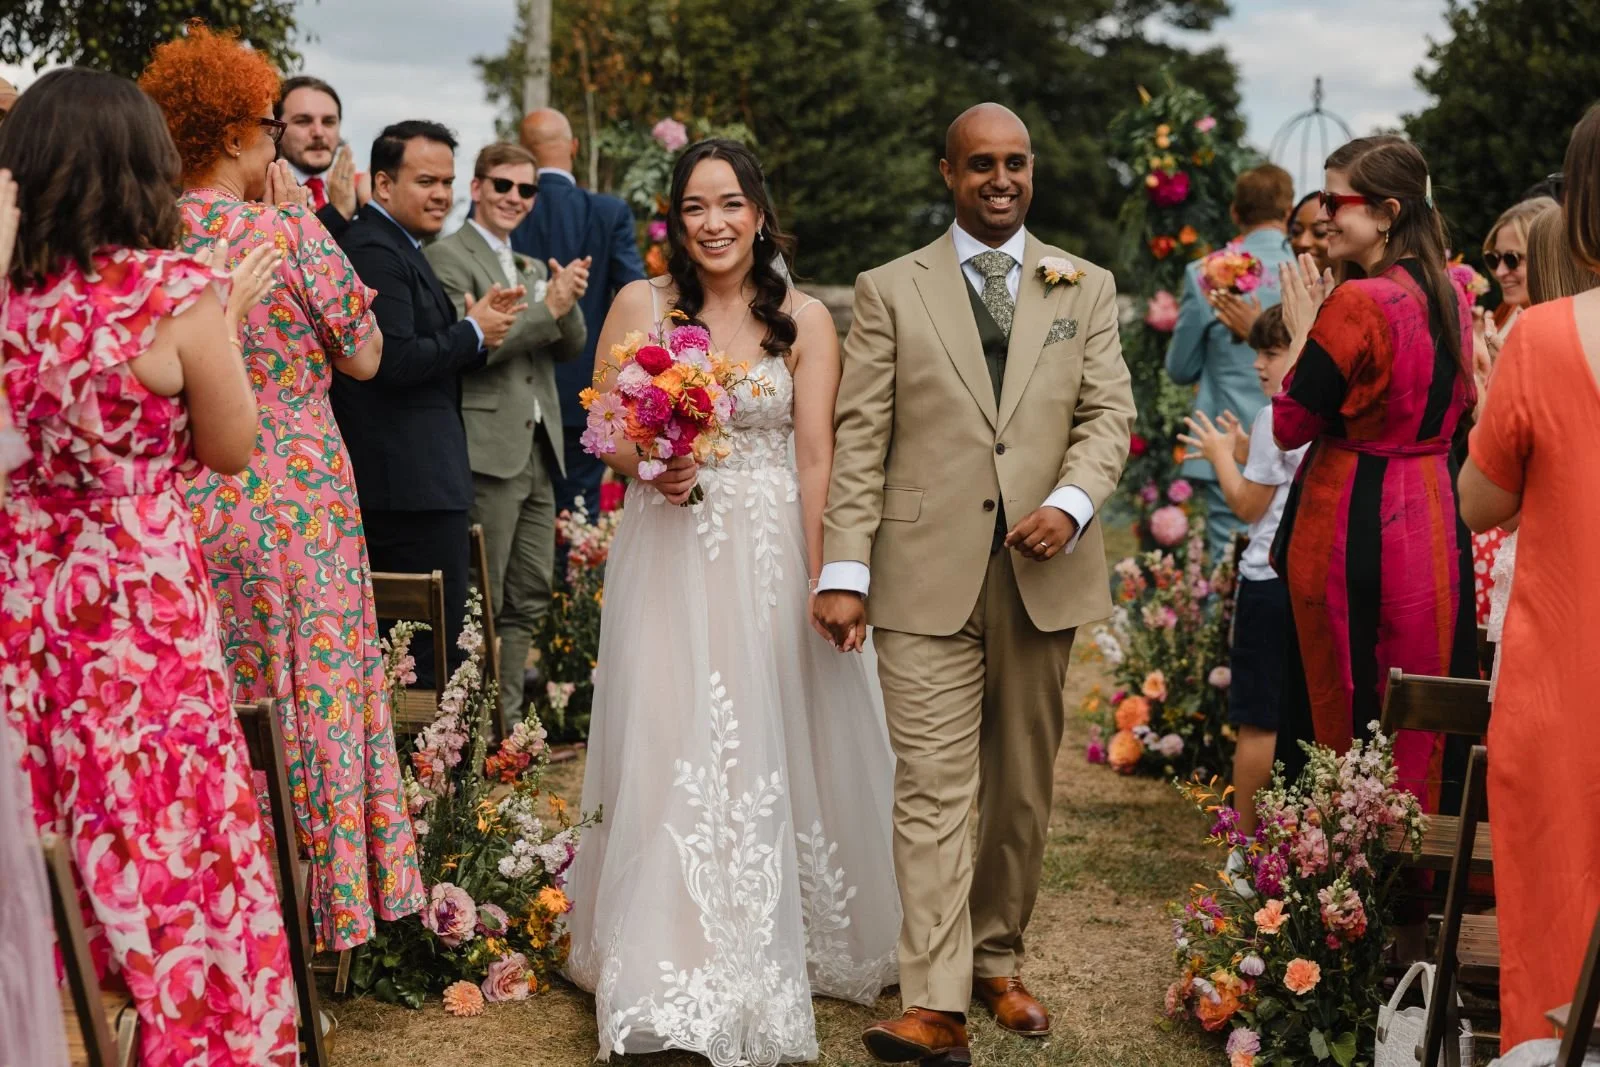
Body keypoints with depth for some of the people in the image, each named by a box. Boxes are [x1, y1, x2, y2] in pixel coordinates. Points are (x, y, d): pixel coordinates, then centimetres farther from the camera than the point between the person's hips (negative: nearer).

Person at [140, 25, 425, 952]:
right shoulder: (288, 233, -14)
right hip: (296, 499, -4)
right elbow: (364, 357, -4)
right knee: (314, 691, 8)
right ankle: (328, 898, 17)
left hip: (183, 510, 5)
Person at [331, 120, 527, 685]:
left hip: (393, 478, 11)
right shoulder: (376, 251, -13)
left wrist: (479, 325, 4)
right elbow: (396, 361, -23)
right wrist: (473, 331, -9)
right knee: (435, 647, -9)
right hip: (414, 483, -11)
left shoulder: (396, 247, 20)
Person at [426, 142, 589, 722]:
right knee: (482, 605, -4)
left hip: (538, 451, 8)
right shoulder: (449, 256, -6)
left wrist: (568, 301, -7)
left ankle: (508, 721, 19)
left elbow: (571, 347, 13)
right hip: (488, 451, -8)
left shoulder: (532, 268, 20)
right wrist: (547, 307, -16)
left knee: (530, 599, 11)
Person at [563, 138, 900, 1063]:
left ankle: (774, 959, 23)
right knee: (669, 749, -3)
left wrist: (822, 577, -11)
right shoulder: (640, 306, 3)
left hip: (769, 554, 0)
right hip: (666, 548, 0)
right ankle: (673, 974, 7)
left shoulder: (805, 320, 1)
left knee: (768, 747, 6)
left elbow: (816, 456, -4)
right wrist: (647, 464, -15)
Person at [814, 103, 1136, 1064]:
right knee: (935, 792, -6)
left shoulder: (1086, 289, 12)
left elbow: (1109, 414, 4)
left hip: (1044, 576, 3)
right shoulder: (891, 291, 6)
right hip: (928, 578, -2)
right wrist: (845, 570, -7)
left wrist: (1072, 502, -15)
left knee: (1024, 790, 12)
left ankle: (998, 959, 28)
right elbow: (860, 438, 1)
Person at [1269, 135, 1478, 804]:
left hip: (1353, 532, -7)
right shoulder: (1452, 296, 5)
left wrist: (1301, 332, -2)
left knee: (1345, 717, 4)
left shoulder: (1358, 302, -18)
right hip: (1436, 526, 7)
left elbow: (1288, 426, -14)